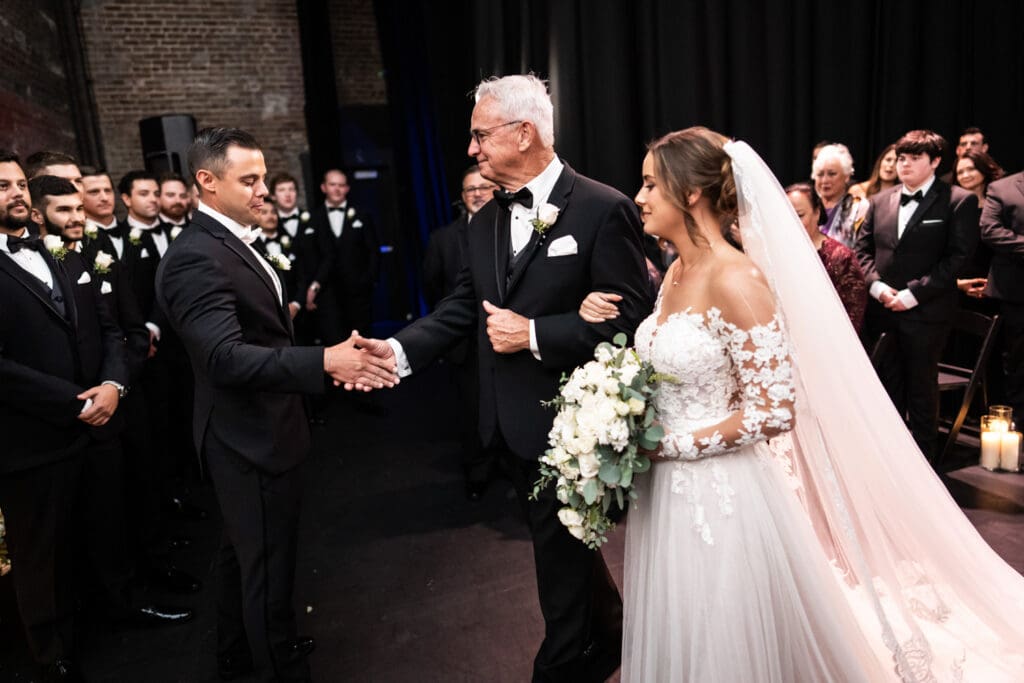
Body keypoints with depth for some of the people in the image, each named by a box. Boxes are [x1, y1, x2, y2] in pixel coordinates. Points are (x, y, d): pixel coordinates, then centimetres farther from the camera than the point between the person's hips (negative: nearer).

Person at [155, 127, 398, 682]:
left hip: (253, 432, 11)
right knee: (268, 567, 3)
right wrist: (324, 361, -41)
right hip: (252, 437, -11)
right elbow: (225, 356, -33)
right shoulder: (195, 257, -22)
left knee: (243, 551, 25)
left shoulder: (235, 241, 9)